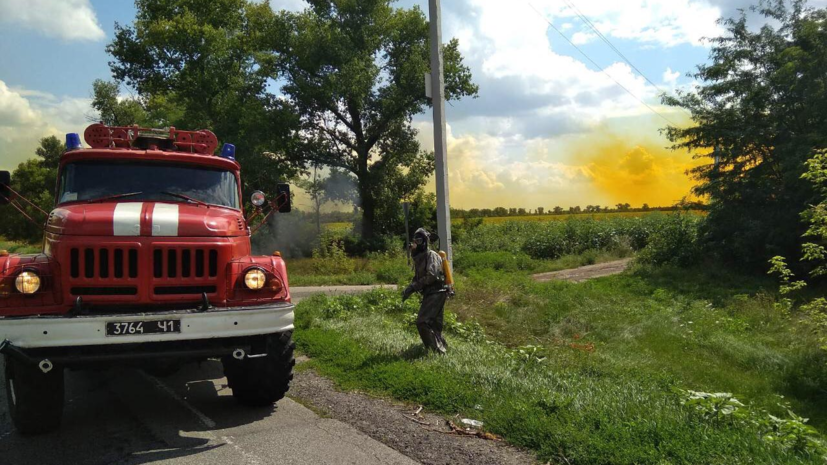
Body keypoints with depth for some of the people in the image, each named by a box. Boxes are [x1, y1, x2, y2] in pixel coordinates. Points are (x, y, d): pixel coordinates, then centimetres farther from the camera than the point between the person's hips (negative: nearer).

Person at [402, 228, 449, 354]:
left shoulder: (431, 256, -12)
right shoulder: (419, 258, 16)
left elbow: (431, 276, -23)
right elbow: (418, 278, 20)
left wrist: (413, 286, -22)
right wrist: (409, 289, 3)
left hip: (436, 294, -9)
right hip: (429, 295, 9)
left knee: (422, 322, -14)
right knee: (434, 324, 14)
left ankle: (438, 350, -10)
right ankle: (442, 348, 24)